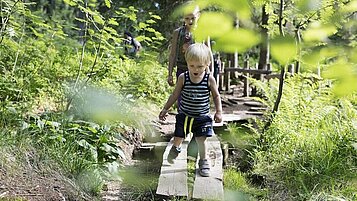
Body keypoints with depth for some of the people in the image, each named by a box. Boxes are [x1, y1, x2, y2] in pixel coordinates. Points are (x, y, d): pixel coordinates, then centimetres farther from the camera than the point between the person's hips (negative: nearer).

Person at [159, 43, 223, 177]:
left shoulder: (209, 79, -11)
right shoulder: (183, 78, -10)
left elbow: (216, 96, 3)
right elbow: (175, 95, 2)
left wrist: (219, 111, -3)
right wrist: (165, 109, 4)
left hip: (202, 117, -1)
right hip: (184, 115, 1)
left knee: (201, 140, -2)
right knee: (178, 138, 8)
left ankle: (203, 161, 23)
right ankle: (175, 149, 44)